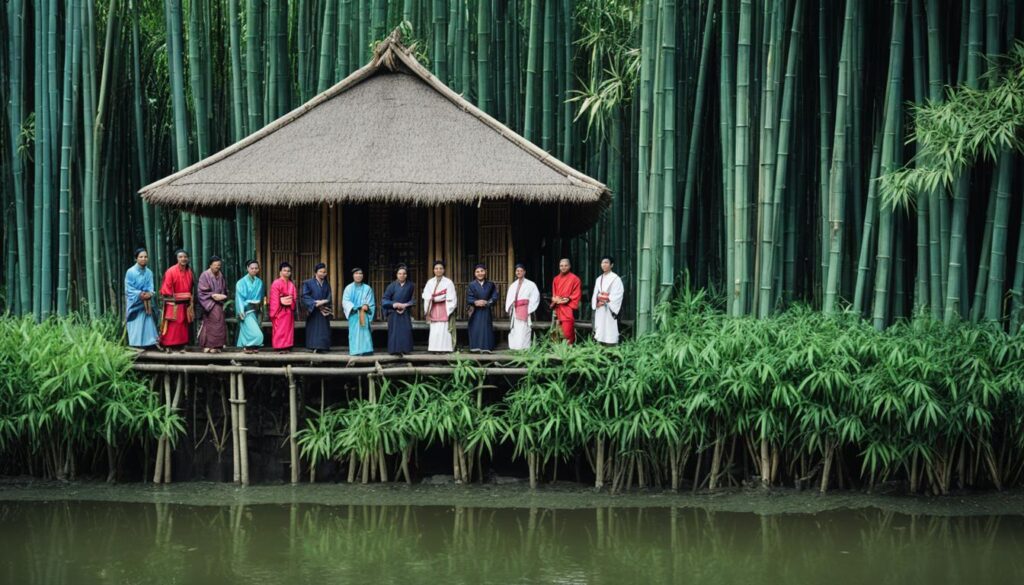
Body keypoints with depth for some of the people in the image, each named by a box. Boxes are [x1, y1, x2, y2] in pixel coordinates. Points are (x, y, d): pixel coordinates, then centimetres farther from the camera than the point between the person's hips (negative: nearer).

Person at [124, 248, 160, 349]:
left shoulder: (149, 273, 8)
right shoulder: (130, 272, -5)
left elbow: (150, 288, 5)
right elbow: (128, 289, -8)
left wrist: (149, 293, -17)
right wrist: (140, 294, -19)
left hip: (146, 305, 4)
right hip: (134, 304, -4)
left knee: (147, 324, -2)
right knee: (135, 326, -6)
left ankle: (147, 344, -2)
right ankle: (136, 347, -6)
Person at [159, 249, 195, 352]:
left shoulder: (189, 272, 8)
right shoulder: (171, 271, -10)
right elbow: (166, 288, -10)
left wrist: (191, 302, 9)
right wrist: (172, 298, -14)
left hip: (185, 304, 6)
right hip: (174, 304, -6)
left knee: (183, 325, 8)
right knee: (172, 326, -5)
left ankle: (181, 346, 13)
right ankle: (168, 346, -1)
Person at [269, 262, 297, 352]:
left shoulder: (291, 284, 12)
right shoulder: (276, 284, -6)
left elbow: (294, 297, 10)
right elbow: (274, 299, -9)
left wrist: (291, 302, -8)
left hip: (289, 311, 6)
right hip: (280, 310, -6)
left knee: (288, 329, 5)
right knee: (279, 330, -5)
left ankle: (286, 347, 9)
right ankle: (279, 348, -5)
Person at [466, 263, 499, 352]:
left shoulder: (490, 285, 8)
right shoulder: (471, 285, 3)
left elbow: (494, 298, 2)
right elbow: (468, 299, -4)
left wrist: (486, 302, -14)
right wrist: (476, 302, -22)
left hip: (486, 312, 1)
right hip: (475, 313, -1)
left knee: (486, 330, -2)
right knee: (476, 330, -6)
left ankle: (486, 348, 1)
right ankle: (476, 348, -3)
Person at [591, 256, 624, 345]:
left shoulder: (615, 279, -4)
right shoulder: (599, 279, 16)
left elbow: (617, 295, -10)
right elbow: (595, 294, 15)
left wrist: (606, 301, -14)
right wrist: (597, 303, -4)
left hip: (609, 309, -6)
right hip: (599, 309, 6)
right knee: (600, 330, 3)